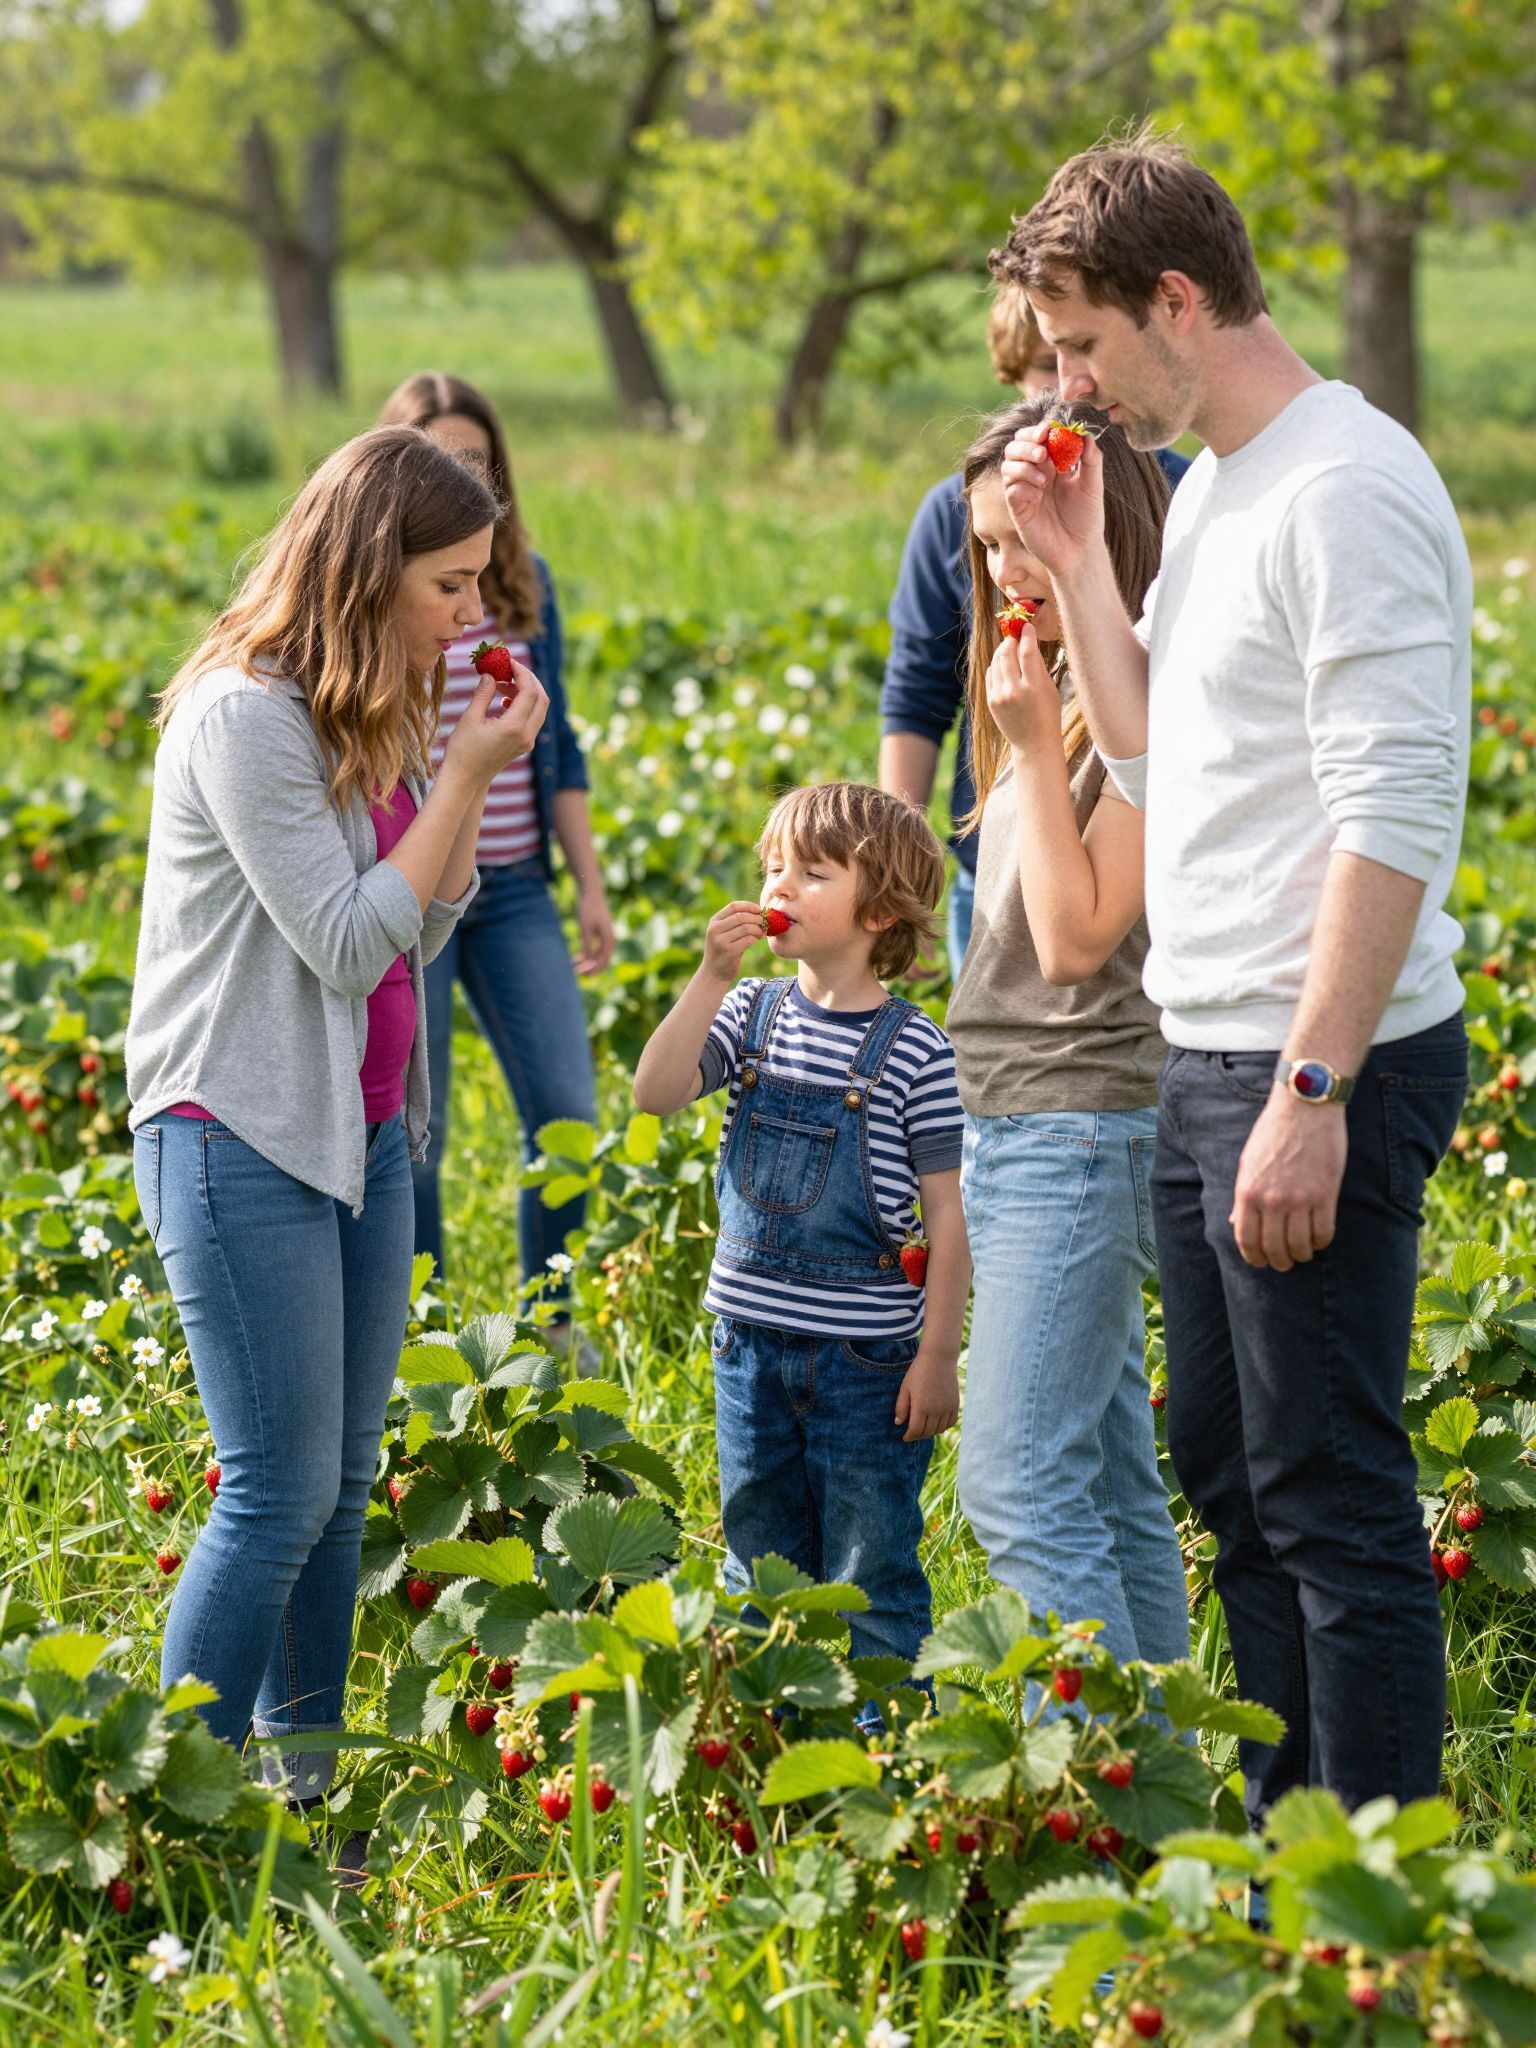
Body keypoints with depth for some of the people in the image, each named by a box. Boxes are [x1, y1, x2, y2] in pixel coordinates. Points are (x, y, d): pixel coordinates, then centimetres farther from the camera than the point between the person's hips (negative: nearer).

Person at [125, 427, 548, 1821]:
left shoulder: (371, 719, 10)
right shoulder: (247, 717, -17)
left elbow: (421, 928, 12)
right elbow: (349, 943, -18)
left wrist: (472, 778, 0)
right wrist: (466, 773, -15)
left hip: (363, 1129, 9)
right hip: (244, 1138, -9)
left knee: (344, 1478, 10)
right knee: (281, 1490, -8)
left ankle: (303, 1801, 18)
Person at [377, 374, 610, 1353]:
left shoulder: (525, 582, 8)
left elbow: (557, 745, 14)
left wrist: (591, 884, 11)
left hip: (513, 888, 4)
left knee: (568, 1116, -2)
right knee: (413, 1137, 3)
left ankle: (551, 1322, 17)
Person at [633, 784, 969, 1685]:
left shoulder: (913, 1048, -9)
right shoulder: (754, 1013, 4)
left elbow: (948, 1215, -8)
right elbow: (657, 1093, -9)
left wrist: (939, 1355, -10)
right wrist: (712, 978, -17)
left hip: (865, 1356, -5)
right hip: (753, 1341, 5)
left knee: (870, 1577, 3)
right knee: (761, 1570, 15)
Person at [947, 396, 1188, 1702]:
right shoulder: (1062, 692, 15)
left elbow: (1076, 936, -18)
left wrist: (1031, 748, -17)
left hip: (1078, 1127, -10)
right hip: (1010, 1124, 10)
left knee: (1019, 1484, -13)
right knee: (1112, 1490, 11)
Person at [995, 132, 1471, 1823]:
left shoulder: (1349, 491, -16)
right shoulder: (1209, 488, 14)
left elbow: (1394, 816, -22)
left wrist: (1310, 1093, -25)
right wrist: (1075, 564, 10)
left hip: (1324, 1072, -10)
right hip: (1204, 1054, 10)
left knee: (1332, 1496, -5)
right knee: (1227, 1473, 17)